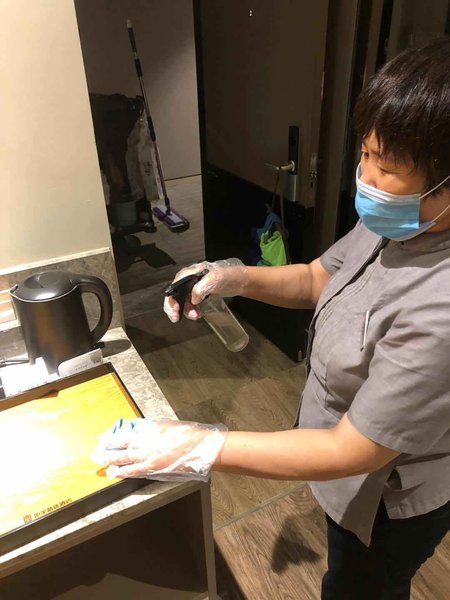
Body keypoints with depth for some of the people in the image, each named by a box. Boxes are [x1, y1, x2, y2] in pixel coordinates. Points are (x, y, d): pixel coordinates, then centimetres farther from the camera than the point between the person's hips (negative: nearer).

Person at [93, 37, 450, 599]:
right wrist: (232, 277, -17)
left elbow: (350, 452, -33)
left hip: (390, 502, -7)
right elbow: (316, 279, 0)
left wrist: (199, 447, -31)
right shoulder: (392, 224, -14)